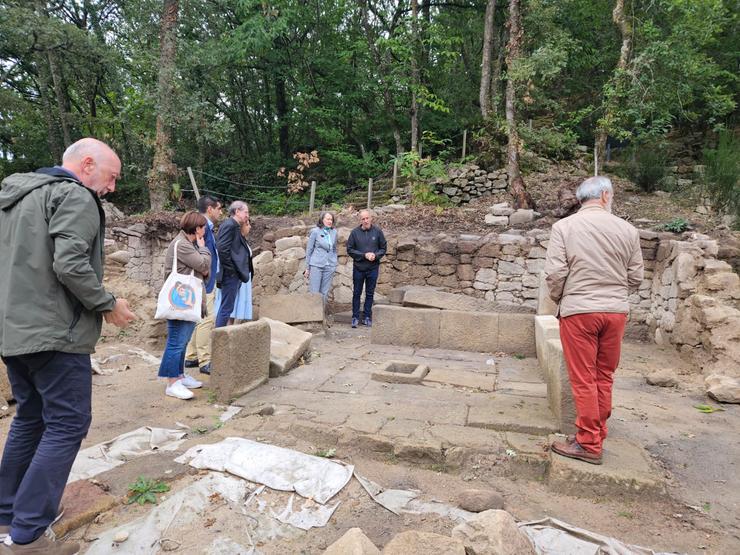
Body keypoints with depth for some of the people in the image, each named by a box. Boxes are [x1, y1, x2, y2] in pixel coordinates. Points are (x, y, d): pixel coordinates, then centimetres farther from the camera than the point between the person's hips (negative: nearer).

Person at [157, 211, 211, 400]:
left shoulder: (190, 243, 17)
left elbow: (204, 271, 20)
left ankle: (180, 376, 25)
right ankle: (172, 384, -2)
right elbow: (204, 264, -17)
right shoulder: (181, 245, -15)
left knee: (182, 342, 16)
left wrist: (205, 272, -3)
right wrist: (203, 247, -2)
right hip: (180, 301, -10)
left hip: (189, 301, 10)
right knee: (176, 342, -7)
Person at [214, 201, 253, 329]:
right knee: (227, 307, -5)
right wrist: (231, 269, -17)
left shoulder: (234, 226, 17)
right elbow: (222, 249, -21)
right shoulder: (229, 225, -13)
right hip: (230, 274, -10)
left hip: (234, 275, 10)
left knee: (226, 307, 15)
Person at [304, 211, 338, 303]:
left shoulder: (334, 232, 6)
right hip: (316, 266, -3)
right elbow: (309, 250, 0)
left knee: (325, 293, 8)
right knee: (314, 292, -2)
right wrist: (307, 268, 1)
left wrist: (334, 264, 13)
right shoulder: (315, 231, -5)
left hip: (329, 267, 3)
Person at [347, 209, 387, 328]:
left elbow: (383, 248, 4)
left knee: (370, 294, 10)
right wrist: (364, 255, -14)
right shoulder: (355, 232, -5)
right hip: (358, 268, 0)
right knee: (357, 293, 8)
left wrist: (375, 255, -15)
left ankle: (367, 316, 21)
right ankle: (355, 317, 18)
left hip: (373, 268, 1)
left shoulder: (377, 231, -3)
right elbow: (350, 250, -3)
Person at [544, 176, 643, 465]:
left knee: (584, 379, 5)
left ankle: (589, 444, 13)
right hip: (617, 311, 4)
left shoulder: (564, 227, -7)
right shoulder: (627, 229, 2)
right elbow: (635, 277, 5)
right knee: (604, 376, 16)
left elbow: (555, 273, -11)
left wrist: (559, 300, 7)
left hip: (579, 311, -3)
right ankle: (597, 433, 28)